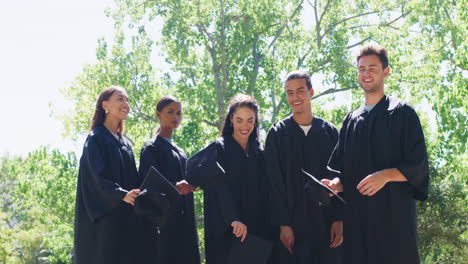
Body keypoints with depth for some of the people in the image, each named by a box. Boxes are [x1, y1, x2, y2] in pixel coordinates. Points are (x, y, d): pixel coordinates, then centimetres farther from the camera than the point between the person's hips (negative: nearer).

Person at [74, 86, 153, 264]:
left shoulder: (126, 143, 18)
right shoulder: (96, 139, -4)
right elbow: (97, 176, -16)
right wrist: (122, 194, -30)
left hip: (127, 217, 7)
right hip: (104, 216, -7)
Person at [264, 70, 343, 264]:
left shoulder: (330, 132, 6)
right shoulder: (277, 133, 1)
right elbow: (274, 184, -3)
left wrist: (338, 219, -4)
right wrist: (283, 225, -10)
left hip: (325, 224, 2)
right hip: (292, 224, -1)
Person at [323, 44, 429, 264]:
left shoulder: (402, 113, 2)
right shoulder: (351, 120, 18)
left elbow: (418, 165, -5)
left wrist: (386, 175, -21)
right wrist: (335, 184, -5)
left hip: (393, 211, -4)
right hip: (356, 215, 5)